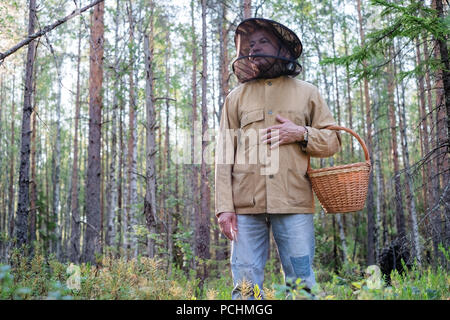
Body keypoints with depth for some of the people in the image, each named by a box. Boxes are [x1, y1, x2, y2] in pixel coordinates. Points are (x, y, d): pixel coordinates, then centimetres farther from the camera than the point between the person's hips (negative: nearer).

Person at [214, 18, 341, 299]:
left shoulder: (307, 93, 14)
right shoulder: (237, 97, 14)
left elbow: (332, 141, 14)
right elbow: (224, 157, 8)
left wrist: (301, 134, -6)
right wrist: (224, 206, -2)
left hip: (294, 203, 0)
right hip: (246, 205, 1)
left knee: (301, 282, 1)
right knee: (246, 285, 1)